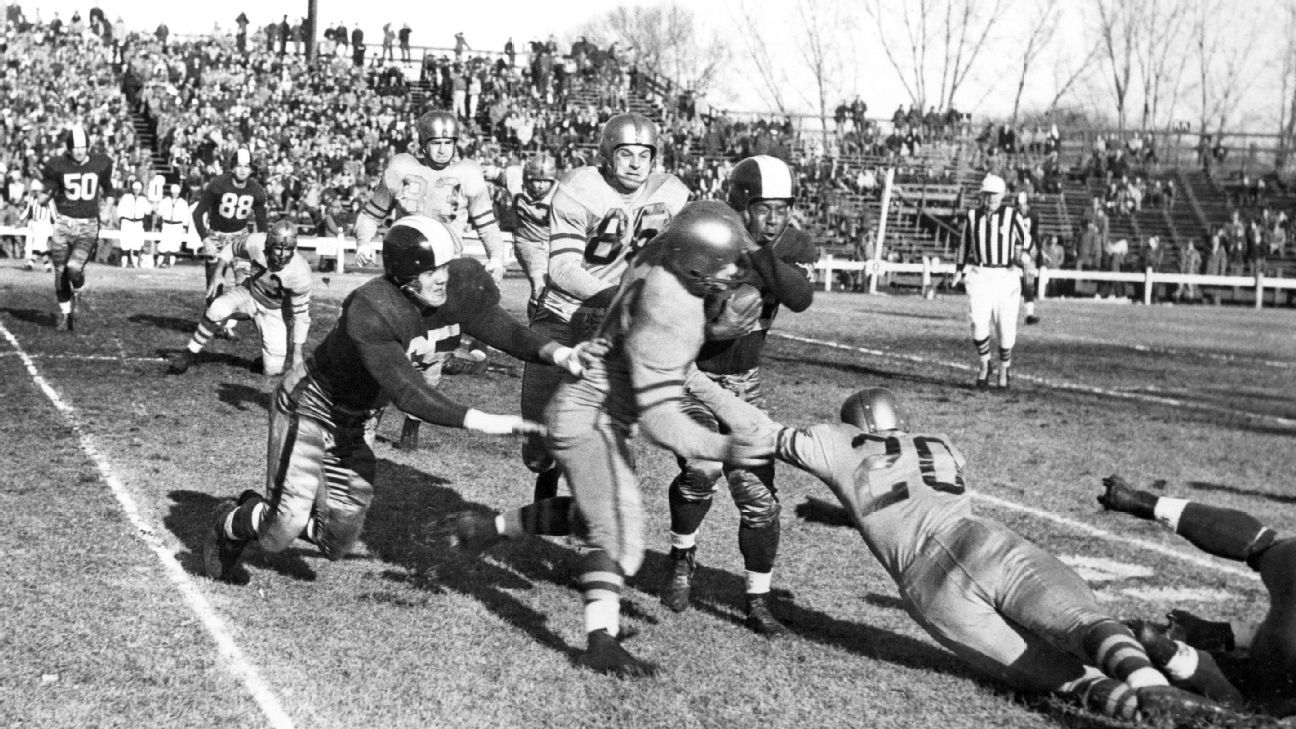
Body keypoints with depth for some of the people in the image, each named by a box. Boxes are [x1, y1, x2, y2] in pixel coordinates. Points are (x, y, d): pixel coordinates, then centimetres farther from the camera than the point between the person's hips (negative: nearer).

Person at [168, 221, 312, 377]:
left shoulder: (300, 272, -28)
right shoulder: (256, 244, -25)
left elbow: (301, 313, -16)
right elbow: (230, 250, 0)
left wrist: (298, 353, -15)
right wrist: (217, 275, -12)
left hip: (272, 310, -1)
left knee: (273, 369, -9)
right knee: (218, 309, -33)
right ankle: (190, 354, -15)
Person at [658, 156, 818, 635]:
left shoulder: (792, 248, -8)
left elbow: (801, 298, -29)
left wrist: (758, 257, -38)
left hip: (742, 381, 4)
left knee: (758, 496, 1)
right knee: (703, 468, -26)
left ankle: (758, 603, 15)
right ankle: (683, 558, 1)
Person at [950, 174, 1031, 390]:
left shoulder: (1012, 215, -1)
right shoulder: (972, 216, 6)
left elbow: (1027, 241, 6)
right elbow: (964, 244, 18)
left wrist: (1021, 251, -15)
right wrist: (959, 271, 13)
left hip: (1006, 276, -1)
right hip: (979, 275, 1)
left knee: (1006, 327, 2)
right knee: (979, 322, -16)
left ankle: (1004, 371, 23)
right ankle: (983, 365, 7)